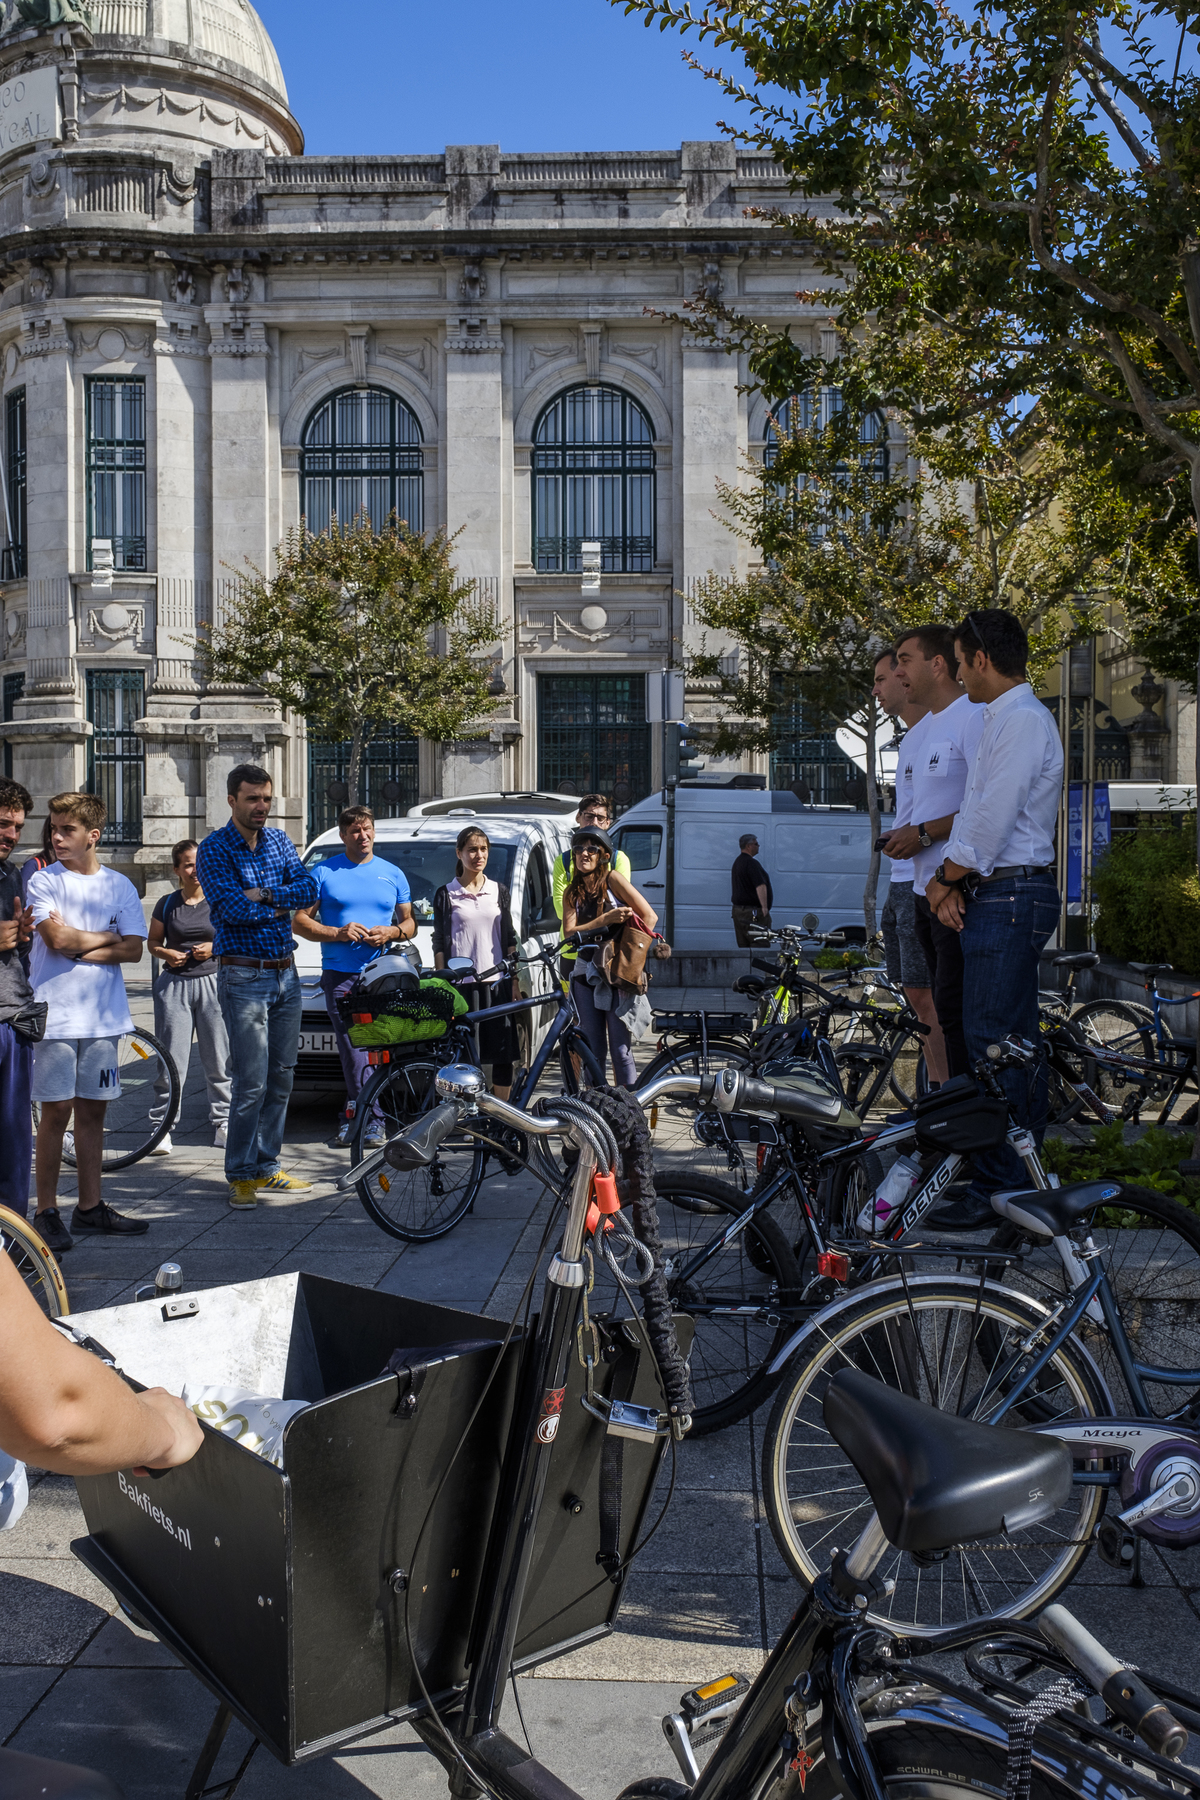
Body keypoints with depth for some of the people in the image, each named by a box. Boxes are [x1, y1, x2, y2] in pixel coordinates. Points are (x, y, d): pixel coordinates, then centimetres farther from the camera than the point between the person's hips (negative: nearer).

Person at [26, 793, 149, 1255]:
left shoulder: (120, 886, 9)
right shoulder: (43, 881, 0)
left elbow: (133, 950, 0)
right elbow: (56, 938, -14)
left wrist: (78, 947, -9)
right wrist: (106, 938, -2)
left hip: (104, 1015, 3)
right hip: (56, 1013, -3)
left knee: (93, 1110, 8)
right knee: (57, 1111, -2)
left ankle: (89, 1207, 17)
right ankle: (46, 1212, 7)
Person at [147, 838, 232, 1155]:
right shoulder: (167, 904, 7)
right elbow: (153, 943, 14)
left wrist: (214, 948, -9)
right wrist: (167, 954, -7)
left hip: (213, 983, 0)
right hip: (174, 983, 0)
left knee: (219, 1058, 2)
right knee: (171, 1058, -3)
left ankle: (222, 1122, 12)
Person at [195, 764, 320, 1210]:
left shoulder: (279, 841, 12)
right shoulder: (214, 849, -6)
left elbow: (309, 889, -1)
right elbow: (233, 908, -18)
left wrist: (263, 894, -15)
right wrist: (281, 904, -5)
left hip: (286, 973, 6)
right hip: (243, 976, -6)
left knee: (281, 1077, 9)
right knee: (251, 1082, -7)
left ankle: (266, 1166, 20)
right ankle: (241, 1175, 5)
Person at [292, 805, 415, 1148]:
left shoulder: (392, 874, 16)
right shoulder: (324, 873, 9)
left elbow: (410, 923, 19)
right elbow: (299, 922, 6)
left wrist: (393, 932, -4)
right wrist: (338, 933, -8)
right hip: (339, 975, -1)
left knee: (371, 1046, -1)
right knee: (353, 1046, -8)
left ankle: (357, 1111, 10)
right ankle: (370, 1116, -6)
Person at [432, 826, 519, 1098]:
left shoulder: (499, 891, 11)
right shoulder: (446, 895, 4)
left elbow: (510, 939, 11)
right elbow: (440, 944, 3)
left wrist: (515, 980, 4)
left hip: (497, 982, 2)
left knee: (503, 1052, 2)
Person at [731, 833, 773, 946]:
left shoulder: (737, 862, 17)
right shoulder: (751, 863, -14)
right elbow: (760, 886, -22)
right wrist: (764, 906, -22)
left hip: (737, 909, 10)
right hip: (753, 910, -10)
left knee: (743, 946, 8)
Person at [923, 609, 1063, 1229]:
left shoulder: (1022, 719, -13)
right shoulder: (1000, 719, 19)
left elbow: (991, 819, -19)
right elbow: (976, 813, 15)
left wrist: (944, 879, -8)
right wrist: (951, 883, 3)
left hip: (1010, 896, -11)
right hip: (999, 896, 11)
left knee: (992, 1043, -10)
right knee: (1017, 1041, 14)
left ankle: (997, 1191, -6)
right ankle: (1026, 1172, 22)